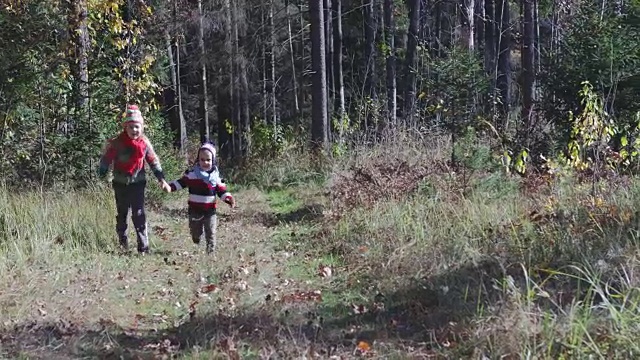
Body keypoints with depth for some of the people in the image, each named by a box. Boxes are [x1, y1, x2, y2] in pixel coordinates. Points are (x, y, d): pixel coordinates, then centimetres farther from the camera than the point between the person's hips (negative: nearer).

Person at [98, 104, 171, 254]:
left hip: (138, 183, 0)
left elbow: (153, 161, 3)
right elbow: (105, 161, -7)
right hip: (121, 184, 0)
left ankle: (143, 248, -7)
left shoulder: (145, 142, -6)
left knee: (139, 215, -7)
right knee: (122, 214, 15)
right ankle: (123, 241, 34)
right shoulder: (116, 143, -13)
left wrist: (161, 179, -3)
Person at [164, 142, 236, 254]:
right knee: (195, 233, 7)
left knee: (210, 233, 4)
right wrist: (170, 187, -13)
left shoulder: (215, 175, 2)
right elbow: (182, 182, 1)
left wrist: (228, 198, -10)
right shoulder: (191, 173, -2)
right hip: (195, 209, 0)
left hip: (210, 210, 1)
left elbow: (221, 190, 5)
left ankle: (211, 251, 13)